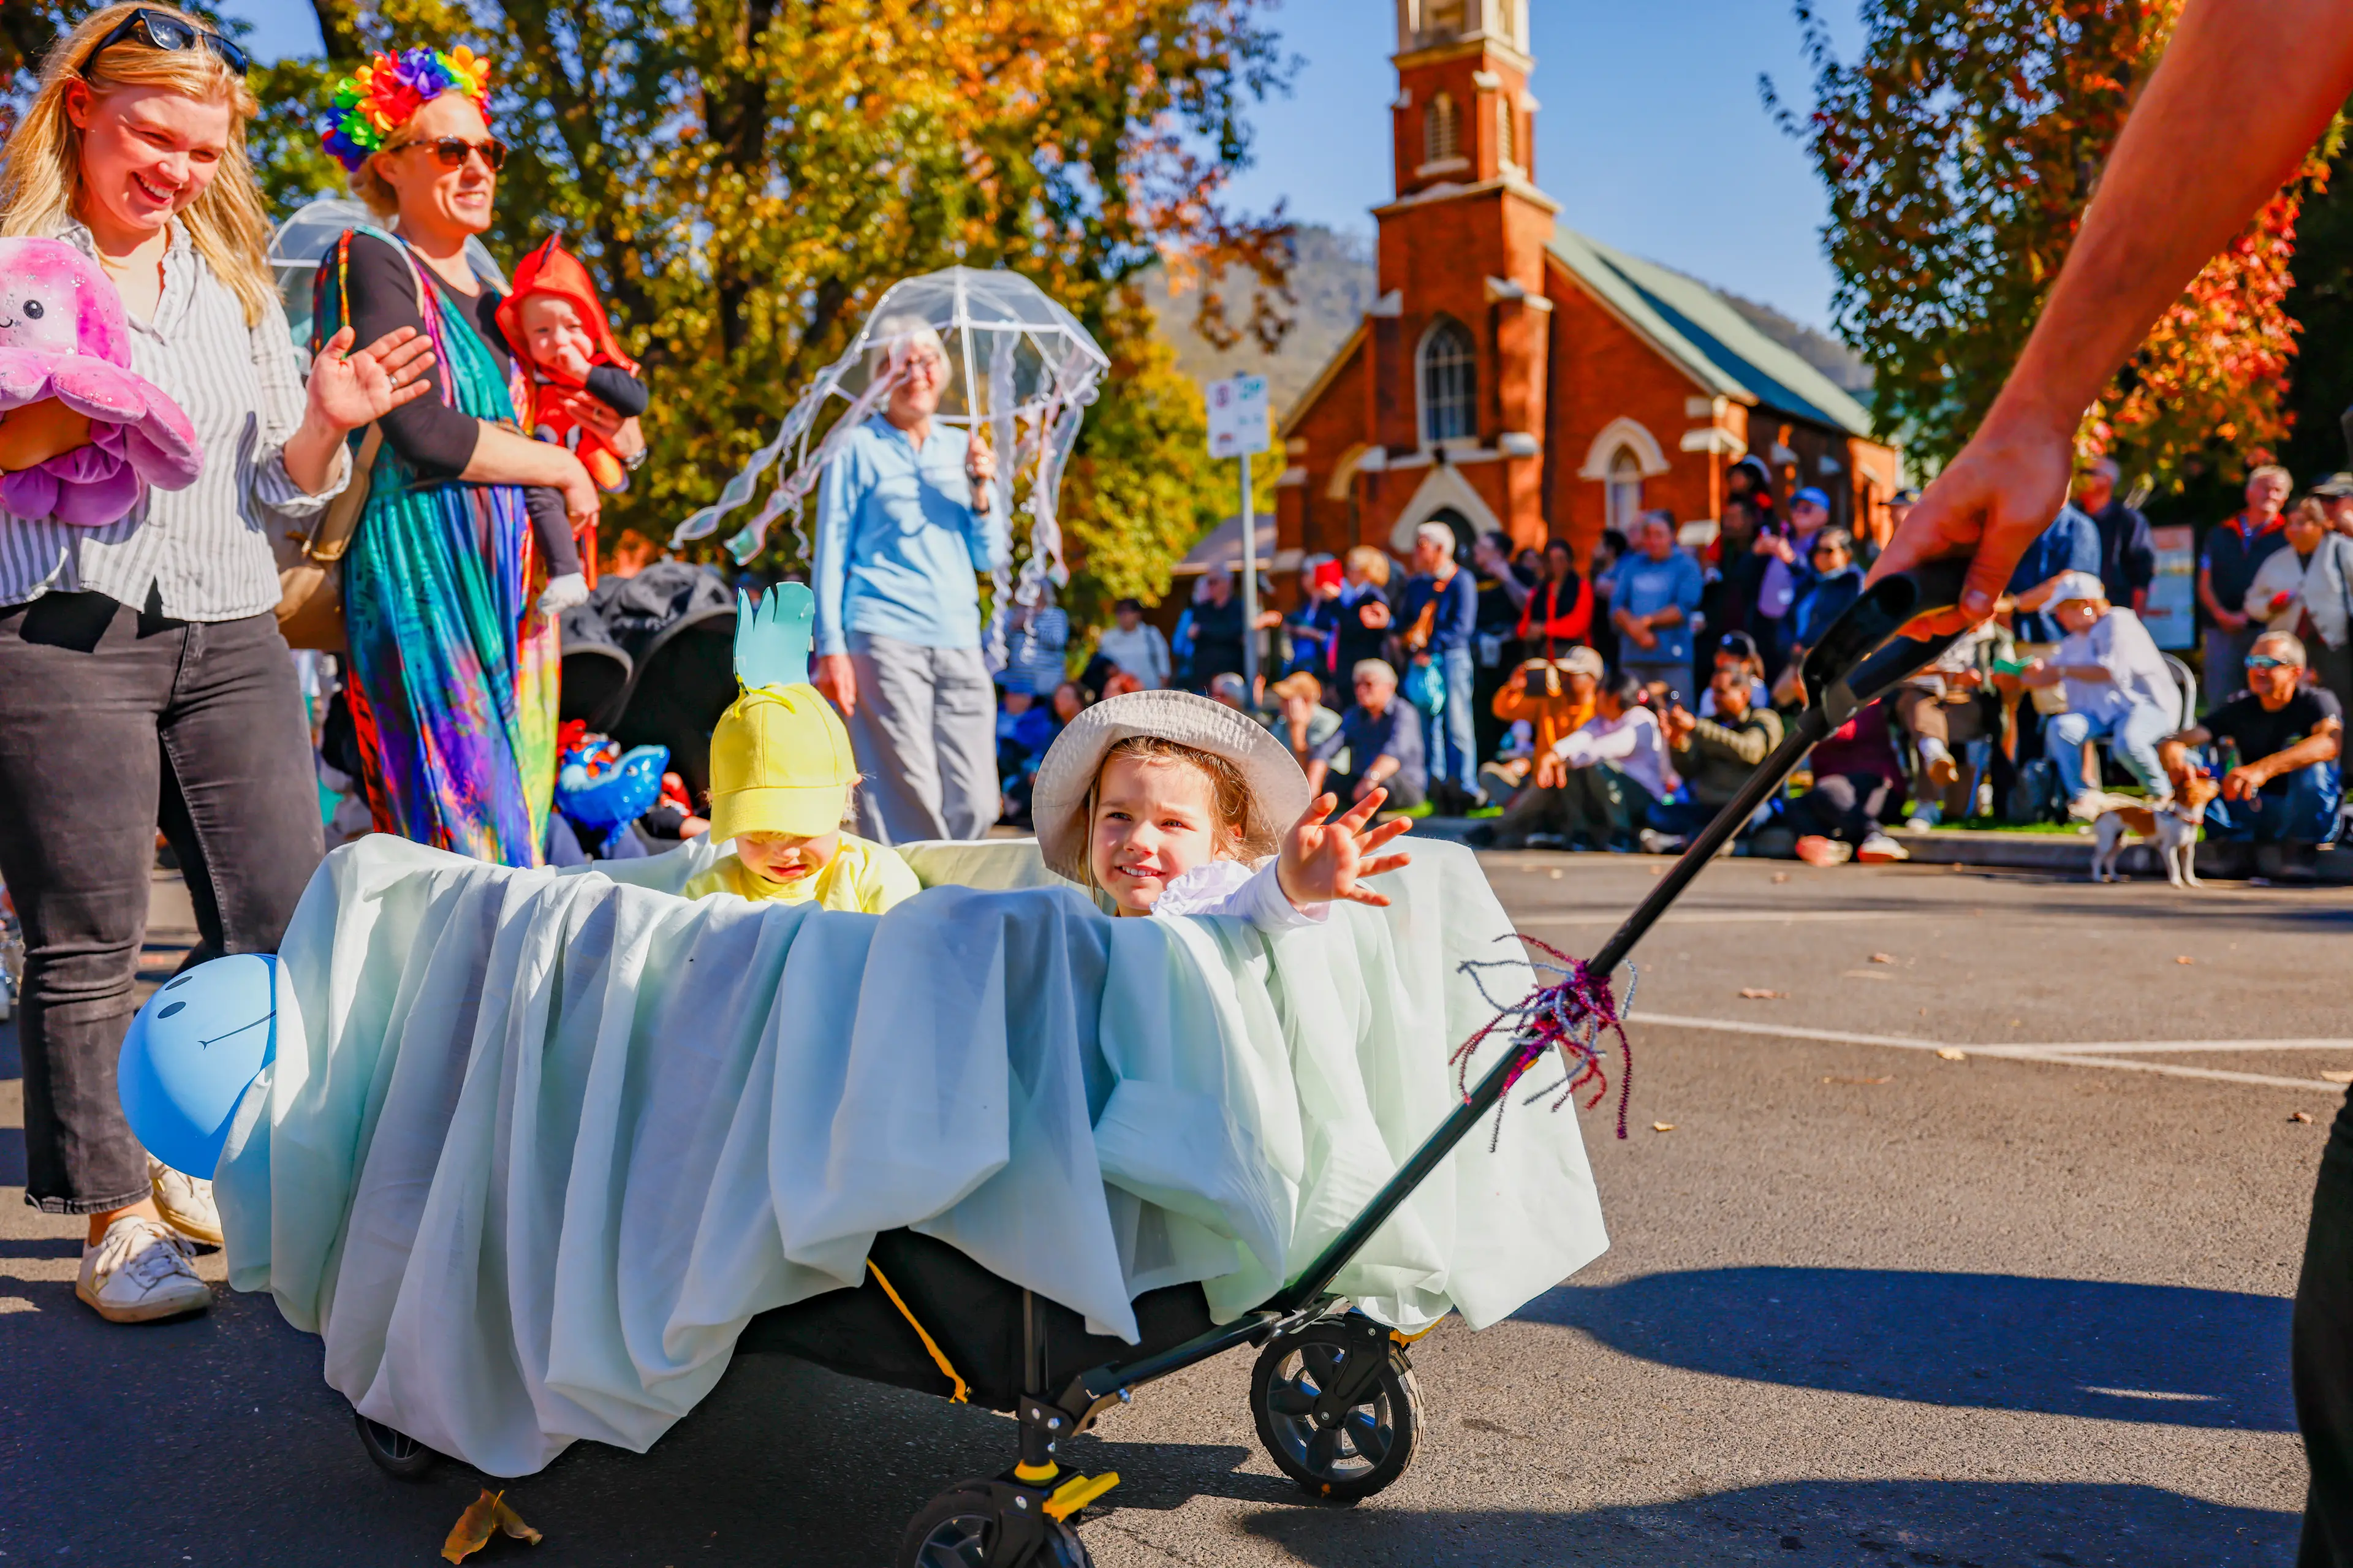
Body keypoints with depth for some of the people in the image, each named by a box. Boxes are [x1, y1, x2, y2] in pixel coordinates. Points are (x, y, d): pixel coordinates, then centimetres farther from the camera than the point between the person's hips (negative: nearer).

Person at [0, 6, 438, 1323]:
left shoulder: (237, 281, 17)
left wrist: (325, 427, -2)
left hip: (233, 641, 5)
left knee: (283, 928, 4)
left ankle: (203, 1165, 23)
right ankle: (116, 1213, 13)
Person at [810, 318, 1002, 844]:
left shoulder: (961, 447, 19)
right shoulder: (857, 448, 7)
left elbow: (992, 558, 18)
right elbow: (831, 552, 4)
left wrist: (980, 491, 1)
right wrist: (831, 649, -4)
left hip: (958, 642, 5)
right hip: (884, 638, -4)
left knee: (975, 805, 0)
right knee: (909, 803, -11)